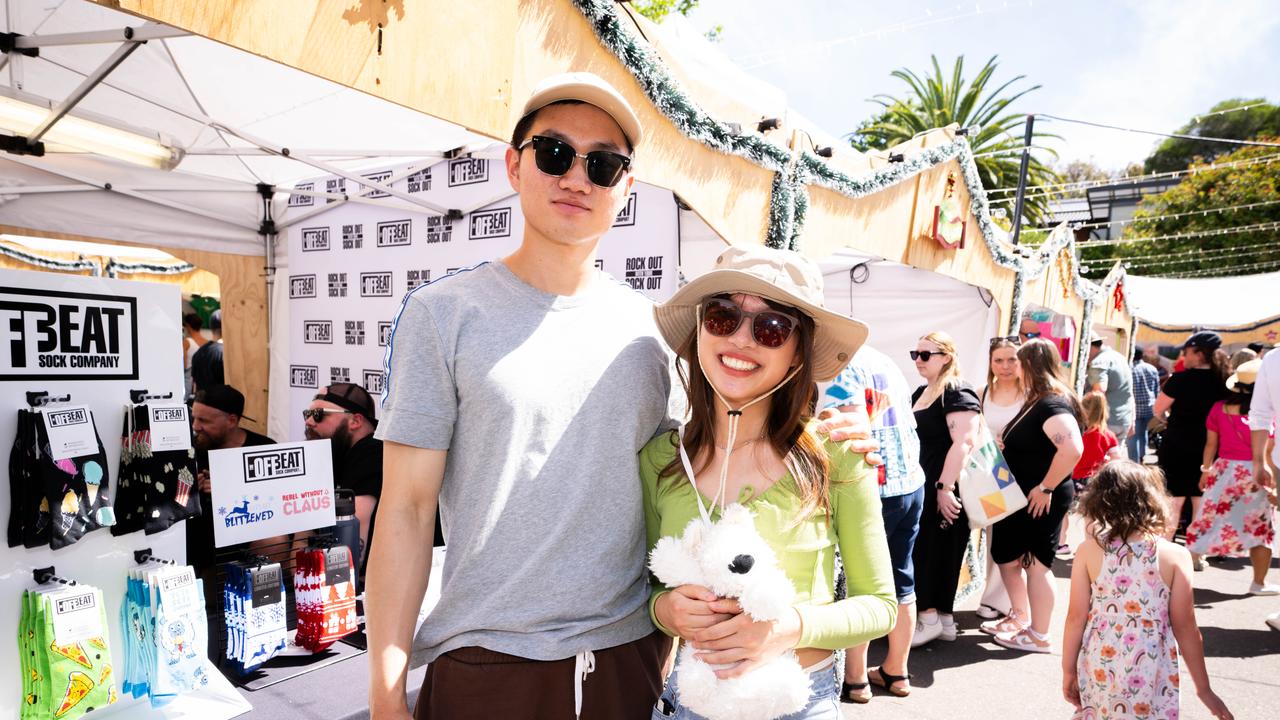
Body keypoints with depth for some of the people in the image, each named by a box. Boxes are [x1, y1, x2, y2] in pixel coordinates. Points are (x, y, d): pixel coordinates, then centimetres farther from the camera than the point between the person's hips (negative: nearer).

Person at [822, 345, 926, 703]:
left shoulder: (845, 366, -11)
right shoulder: (887, 362, 14)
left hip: (874, 489, -8)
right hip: (912, 483, 8)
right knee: (901, 580, 14)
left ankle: (855, 679, 12)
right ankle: (896, 670, 26)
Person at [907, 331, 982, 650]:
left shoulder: (957, 393, -12)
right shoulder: (920, 393, 16)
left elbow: (964, 442, -23)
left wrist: (945, 487, -27)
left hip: (945, 489, -9)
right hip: (921, 484, 9)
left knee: (936, 551, -2)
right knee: (923, 551, 11)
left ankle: (930, 618, 9)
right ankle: (943, 619, 21)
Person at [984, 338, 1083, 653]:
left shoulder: (1053, 404, -21)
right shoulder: (1037, 401, 10)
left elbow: (1072, 449, -34)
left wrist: (1045, 488, -27)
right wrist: (1003, 447, 4)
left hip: (1041, 501, -9)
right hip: (1020, 497, 9)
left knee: (1036, 564, 3)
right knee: (1006, 556, 17)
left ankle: (1039, 636, 18)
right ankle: (1020, 617, 35)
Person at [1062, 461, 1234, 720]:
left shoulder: (1089, 550, -7)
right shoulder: (1174, 556, -9)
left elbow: (1076, 617, -4)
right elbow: (1185, 628, -4)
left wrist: (1068, 671, 7)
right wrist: (1203, 689, 8)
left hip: (1100, 670, 1)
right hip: (1150, 679, -1)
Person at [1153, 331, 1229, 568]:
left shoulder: (1181, 379, -15)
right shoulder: (1223, 381, -2)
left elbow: (1158, 410, -6)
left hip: (1177, 447, -4)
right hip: (1208, 449, 4)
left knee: (1173, 501, 4)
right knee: (1201, 502, 12)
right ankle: (1197, 556, 19)